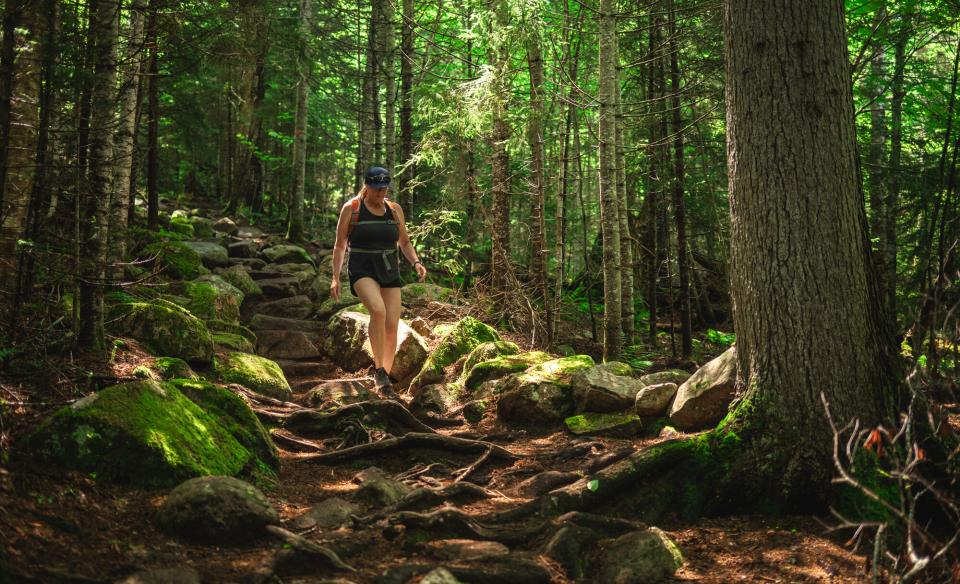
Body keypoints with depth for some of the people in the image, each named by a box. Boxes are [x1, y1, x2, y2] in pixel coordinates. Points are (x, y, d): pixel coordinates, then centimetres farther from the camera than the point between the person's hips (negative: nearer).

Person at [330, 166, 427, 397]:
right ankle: (379, 370, -21)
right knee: (378, 310, -32)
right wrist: (335, 278, -6)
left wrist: (416, 262, -2)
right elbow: (340, 245, 2)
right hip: (362, 271, -4)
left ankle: (384, 381, 12)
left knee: (391, 327, -4)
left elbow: (404, 242, 17)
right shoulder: (351, 208, -2)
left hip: (390, 272, 4)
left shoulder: (394, 210, 8)